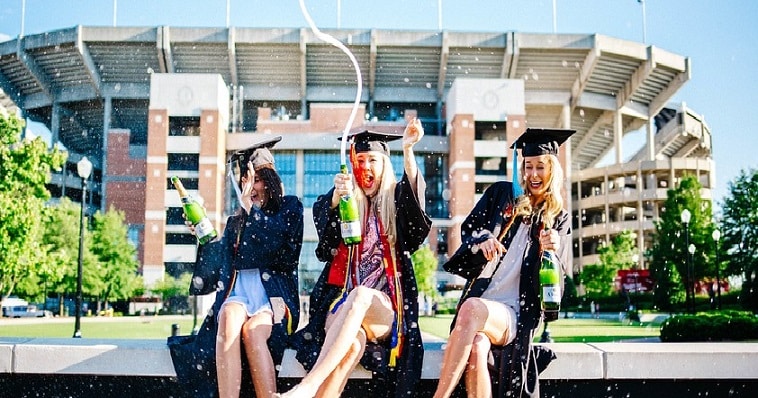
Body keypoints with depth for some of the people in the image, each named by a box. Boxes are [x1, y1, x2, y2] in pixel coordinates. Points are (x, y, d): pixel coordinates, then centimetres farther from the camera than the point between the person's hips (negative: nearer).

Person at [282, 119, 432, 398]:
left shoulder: (396, 201, 14)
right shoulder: (341, 201, 15)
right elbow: (327, 244, -7)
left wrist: (408, 150, -26)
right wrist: (337, 197, -27)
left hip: (385, 309, -1)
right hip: (341, 301, 1)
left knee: (361, 294, -38)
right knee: (353, 344, -35)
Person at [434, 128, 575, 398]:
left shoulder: (558, 220, 12)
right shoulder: (501, 194, 15)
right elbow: (468, 229, 10)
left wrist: (553, 250, -17)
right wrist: (482, 241, -13)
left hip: (514, 313, -1)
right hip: (478, 298, 1)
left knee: (473, 308, -36)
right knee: (477, 348, -34)